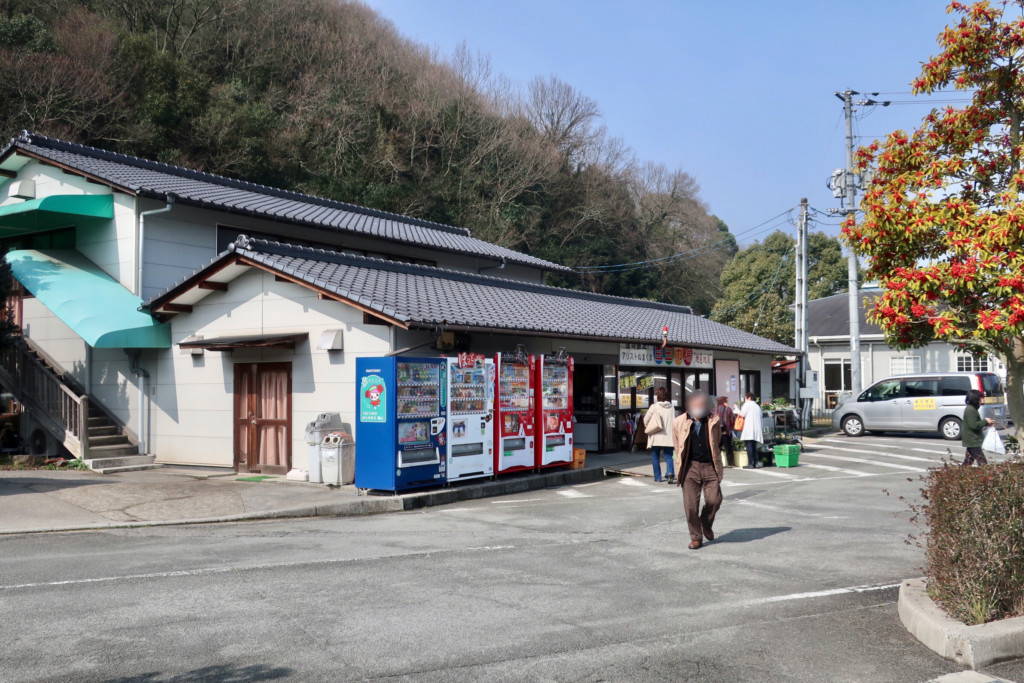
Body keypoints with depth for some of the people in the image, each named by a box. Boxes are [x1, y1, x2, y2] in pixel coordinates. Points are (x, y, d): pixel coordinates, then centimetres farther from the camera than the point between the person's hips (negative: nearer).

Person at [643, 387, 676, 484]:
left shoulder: (654, 406, -8)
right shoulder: (671, 407, 4)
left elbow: (646, 420, -3)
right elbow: (673, 421, 10)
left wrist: (647, 428, 16)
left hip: (656, 436, -3)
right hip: (668, 436, 3)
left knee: (655, 457, 10)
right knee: (668, 457, 5)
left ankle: (657, 477, 13)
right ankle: (670, 472, -19)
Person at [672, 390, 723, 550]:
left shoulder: (714, 421, 1)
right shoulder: (679, 423, -1)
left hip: (710, 466, 1)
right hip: (690, 467, 0)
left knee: (714, 500, -7)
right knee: (691, 505, -2)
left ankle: (707, 525, 24)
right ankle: (696, 537, 14)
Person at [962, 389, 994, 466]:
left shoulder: (972, 409, 16)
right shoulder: (971, 410, -18)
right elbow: (974, 425, -24)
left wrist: (986, 423, 11)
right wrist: (986, 421, -13)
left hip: (972, 441, 11)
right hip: (973, 442, -11)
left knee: (968, 461, 14)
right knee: (983, 463, -10)